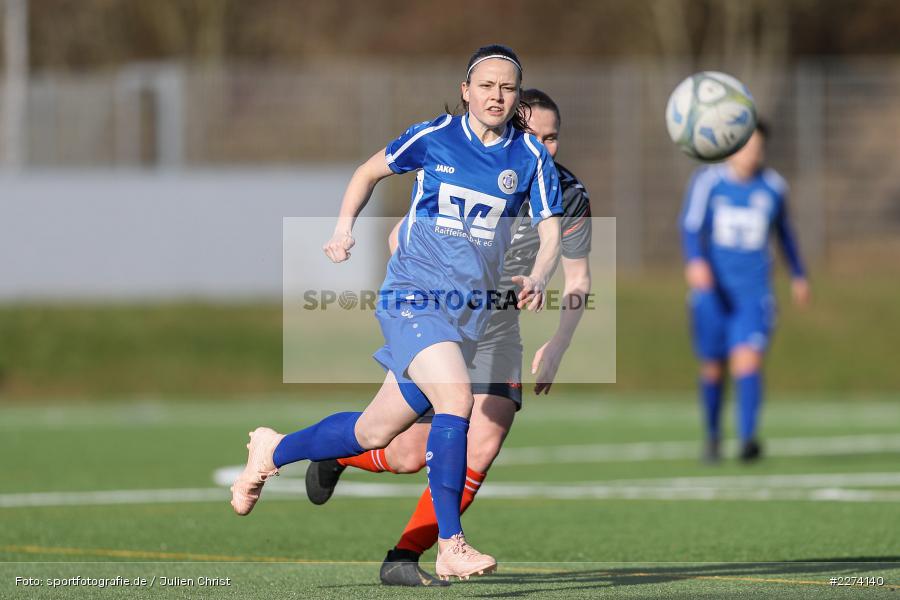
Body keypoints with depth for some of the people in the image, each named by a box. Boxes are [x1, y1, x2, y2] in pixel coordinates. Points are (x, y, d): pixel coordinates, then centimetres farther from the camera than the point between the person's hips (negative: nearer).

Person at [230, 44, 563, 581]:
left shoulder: (531, 158, 0)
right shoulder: (432, 138, -4)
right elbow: (370, 172, 12)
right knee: (456, 398, -27)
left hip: (470, 310, 4)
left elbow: (551, 233, -4)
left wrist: (538, 278, -25)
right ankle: (450, 547, -22)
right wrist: (346, 225, -4)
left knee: (376, 432, 8)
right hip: (413, 294, -4)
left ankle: (273, 452, 34)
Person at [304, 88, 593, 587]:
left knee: (483, 449, -14)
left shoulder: (570, 196, -9)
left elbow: (577, 277, 1)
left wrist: (556, 346, -12)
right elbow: (401, 238, -13)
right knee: (410, 456, -5)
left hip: (496, 333, 4)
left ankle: (403, 558, -2)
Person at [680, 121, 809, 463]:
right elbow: (690, 225, -14)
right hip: (711, 291, 0)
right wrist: (695, 261, -33)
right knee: (713, 368, 8)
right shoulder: (707, 181, -3)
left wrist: (798, 275, 29)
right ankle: (713, 436, 31)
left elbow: (784, 230, 20)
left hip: (753, 293, 0)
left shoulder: (773, 186, 4)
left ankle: (747, 439, -28)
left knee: (749, 361, -19)